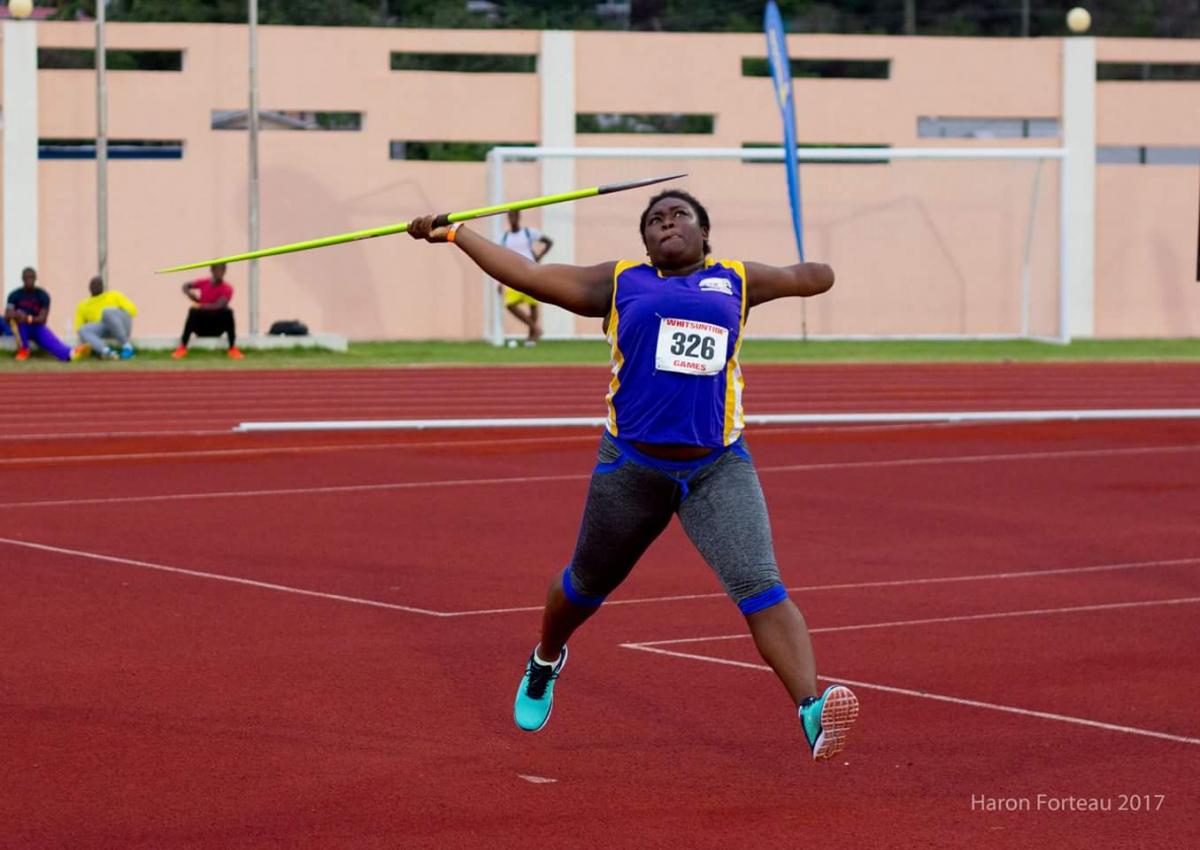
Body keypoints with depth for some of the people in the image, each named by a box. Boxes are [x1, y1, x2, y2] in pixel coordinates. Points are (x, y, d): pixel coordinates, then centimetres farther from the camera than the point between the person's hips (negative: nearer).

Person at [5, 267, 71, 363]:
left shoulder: (43, 295, -7)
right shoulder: (14, 295, -6)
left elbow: (42, 319, -17)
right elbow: (7, 317, -15)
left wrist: (28, 319, -39)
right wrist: (14, 315, -40)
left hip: (38, 327, -1)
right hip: (21, 328, 1)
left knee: (52, 343, -33)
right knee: (18, 316, -33)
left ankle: (70, 353, -64)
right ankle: (23, 349, -22)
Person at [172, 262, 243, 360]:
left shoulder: (227, 289, -12)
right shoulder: (204, 282, -1)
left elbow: (219, 306, -27)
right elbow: (186, 286, 11)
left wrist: (201, 306, -38)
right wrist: (190, 294, -12)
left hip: (218, 325, -2)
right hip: (201, 325, 2)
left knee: (228, 312, -30)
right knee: (193, 312, -29)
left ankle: (233, 349, -27)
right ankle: (182, 348, -29)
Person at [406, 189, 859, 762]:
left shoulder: (734, 282, 10)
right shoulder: (622, 283, 7)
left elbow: (807, 277, 30)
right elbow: (529, 276, 10)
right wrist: (455, 234, 12)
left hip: (719, 469, -1)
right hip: (633, 466, 1)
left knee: (760, 588, -19)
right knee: (587, 585, 20)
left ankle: (812, 712, -31)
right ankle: (545, 662, 52)